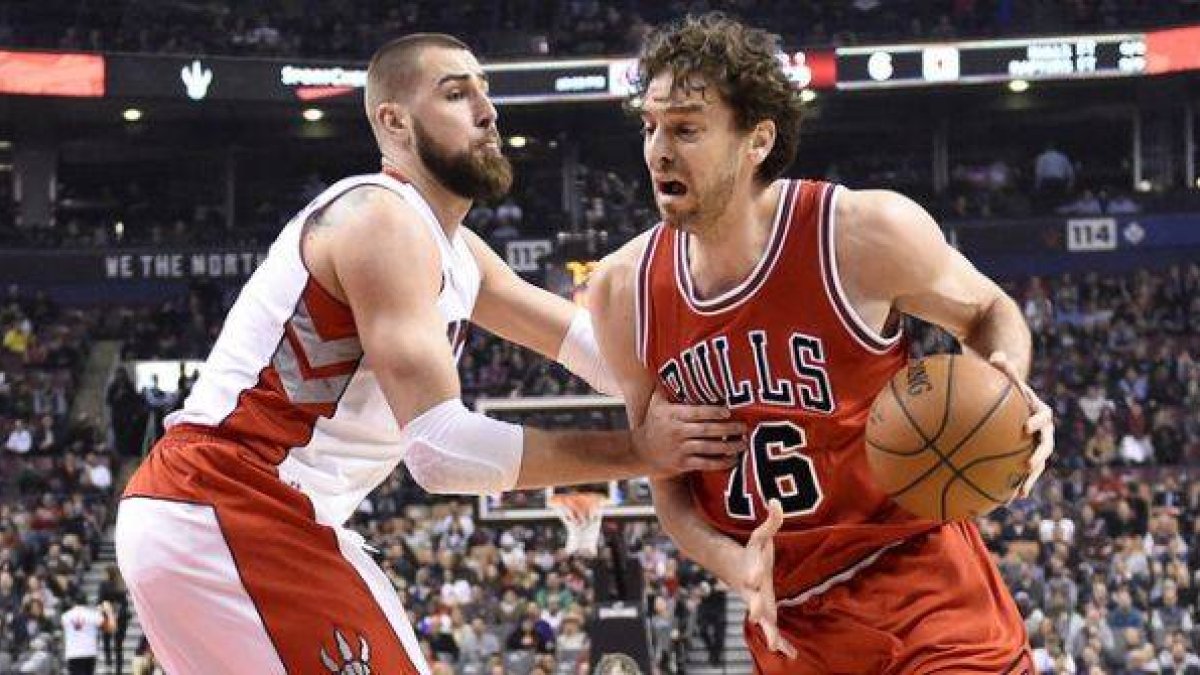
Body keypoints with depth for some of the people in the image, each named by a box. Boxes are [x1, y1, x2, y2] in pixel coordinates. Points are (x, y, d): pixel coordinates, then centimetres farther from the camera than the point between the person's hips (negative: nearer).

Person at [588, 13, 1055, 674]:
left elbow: (989, 312, 6)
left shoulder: (866, 234, -13)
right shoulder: (623, 291, -3)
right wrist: (731, 562, -15)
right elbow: (668, 480, 6)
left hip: (922, 594, -4)